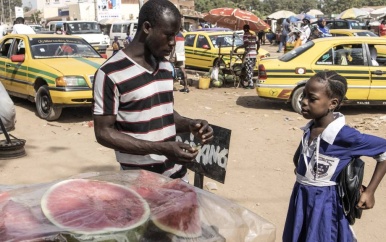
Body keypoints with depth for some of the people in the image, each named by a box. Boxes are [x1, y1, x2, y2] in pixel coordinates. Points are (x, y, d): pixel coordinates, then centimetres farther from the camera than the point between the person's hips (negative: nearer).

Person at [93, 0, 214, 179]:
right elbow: (104, 133, -15)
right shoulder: (111, 74, -16)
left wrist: (190, 125, -5)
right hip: (140, 179, -6)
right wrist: (161, 148, -25)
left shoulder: (166, 67, 5)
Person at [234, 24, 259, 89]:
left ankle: (251, 84, -5)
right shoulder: (254, 35, 15)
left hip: (248, 54, -7)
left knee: (249, 70, -3)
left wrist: (237, 47, -14)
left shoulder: (245, 35, -6)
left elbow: (246, 44, -19)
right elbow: (258, 44, 18)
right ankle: (246, 82, 21)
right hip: (254, 54, 7)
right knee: (251, 69, 12)